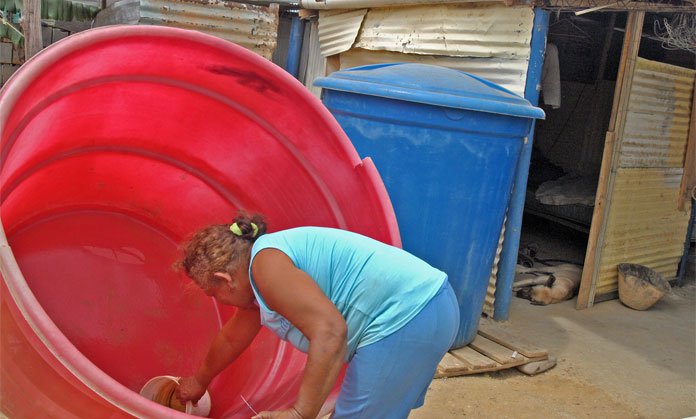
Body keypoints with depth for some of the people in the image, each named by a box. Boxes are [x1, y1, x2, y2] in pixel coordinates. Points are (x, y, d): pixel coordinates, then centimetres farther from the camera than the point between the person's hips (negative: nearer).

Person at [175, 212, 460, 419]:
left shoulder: (266, 263, -14)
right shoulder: (257, 271, 18)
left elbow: (329, 331, -25)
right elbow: (232, 337, 34)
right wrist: (200, 380, 49)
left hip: (405, 317, -11)